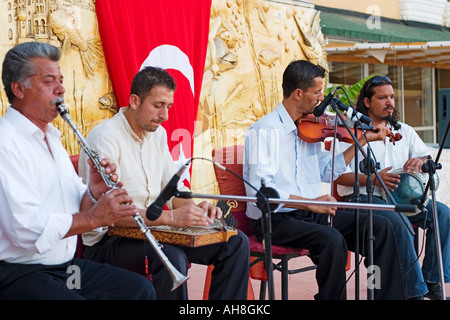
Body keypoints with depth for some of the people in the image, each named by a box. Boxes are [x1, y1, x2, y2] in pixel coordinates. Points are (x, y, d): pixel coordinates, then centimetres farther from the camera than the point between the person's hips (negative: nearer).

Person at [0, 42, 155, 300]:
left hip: (66, 264, 9)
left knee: (140, 289, -1)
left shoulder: (51, 138, 16)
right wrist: (94, 217, -20)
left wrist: (94, 192, -5)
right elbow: (26, 228, -25)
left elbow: (76, 209, 16)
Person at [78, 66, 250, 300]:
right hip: (108, 242, -8)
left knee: (236, 243, -4)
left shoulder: (158, 134, 11)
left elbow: (174, 188, 16)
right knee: (172, 258, -37)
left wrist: (196, 208, -7)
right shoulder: (105, 137, -16)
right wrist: (170, 217, -33)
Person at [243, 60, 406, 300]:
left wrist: (362, 140, 16)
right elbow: (259, 190, -23)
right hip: (274, 220, -8)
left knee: (380, 226, -5)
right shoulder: (265, 130, -14)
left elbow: (327, 171, 20)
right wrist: (310, 202, -29)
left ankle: (389, 295, 3)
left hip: (311, 213, 8)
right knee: (332, 239, -34)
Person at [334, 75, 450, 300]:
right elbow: (339, 176, -9)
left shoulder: (404, 131, 20)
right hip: (364, 198, -6)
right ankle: (415, 290, -24)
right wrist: (373, 179, -23)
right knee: (398, 222, -34)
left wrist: (419, 161, -11)